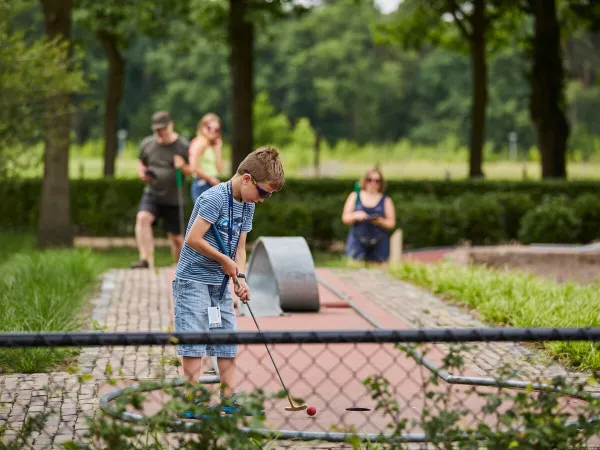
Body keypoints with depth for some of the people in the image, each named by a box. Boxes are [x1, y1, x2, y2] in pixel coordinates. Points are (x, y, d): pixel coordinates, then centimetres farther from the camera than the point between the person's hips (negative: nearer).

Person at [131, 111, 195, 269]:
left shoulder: (183, 146, -2)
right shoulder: (147, 144, 4)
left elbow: (192, 170, 4)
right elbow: (141, 163, 19)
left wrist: (183, 167, -19)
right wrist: (142, 173, -4)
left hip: (174, 198, -1)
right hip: (152, 194, 1)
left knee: (176, 238, 6)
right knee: (142, 218, -29)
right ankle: (145, 259, -34)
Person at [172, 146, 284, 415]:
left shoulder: (248, 205, 8)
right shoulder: (214, 198, -19)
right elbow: (193, 239, -23)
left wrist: (239, 278, -4)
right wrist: (225, 260, -12)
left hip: (221, 282, 8)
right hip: (194, 279, -8)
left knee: (228, 341, 8)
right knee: (194, 342, -7)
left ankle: (230, 398, 13)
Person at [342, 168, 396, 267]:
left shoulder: (386, 200, 11)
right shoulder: (354, 196, 12)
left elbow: (391, 223, 5)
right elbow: (345, 218, 8)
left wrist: (380, 221, -15)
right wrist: (355, 216, -13)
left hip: (379, 242, 0)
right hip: (358, 240, 0)